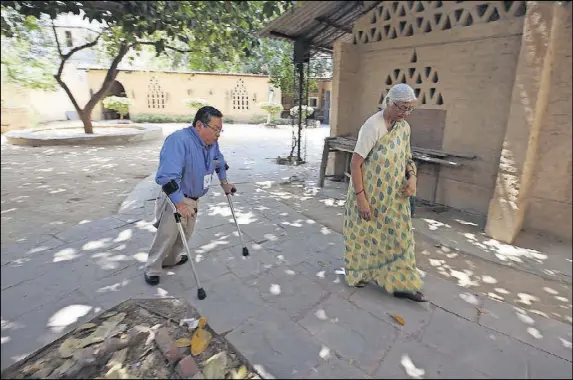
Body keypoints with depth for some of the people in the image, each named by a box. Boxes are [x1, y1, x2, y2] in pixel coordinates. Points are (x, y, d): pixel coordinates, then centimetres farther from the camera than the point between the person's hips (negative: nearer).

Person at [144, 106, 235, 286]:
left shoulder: (212, 142, -3)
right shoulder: (179, 140, -30)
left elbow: (219, 161, 19)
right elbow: (167, 176, -37)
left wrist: (224, 183, 20)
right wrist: (180, 204, -37)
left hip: (194, 198, 8)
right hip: (176, 198, -8)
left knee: (185, 233, 17)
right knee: (167, 235, -2)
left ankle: (172, 259, 38)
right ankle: (152, 269, 19)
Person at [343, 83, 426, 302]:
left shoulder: (404, 127, 3)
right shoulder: (372, 126, -19)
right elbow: (355, 164, -20)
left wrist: (412, 177, -5)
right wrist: (361, 198, -22)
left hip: (394, 197, 7)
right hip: (370, 195, -7)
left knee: (399, 237, 12)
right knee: (364, 236, 11)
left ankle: (400, 283, 28)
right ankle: (357, 274, 35)